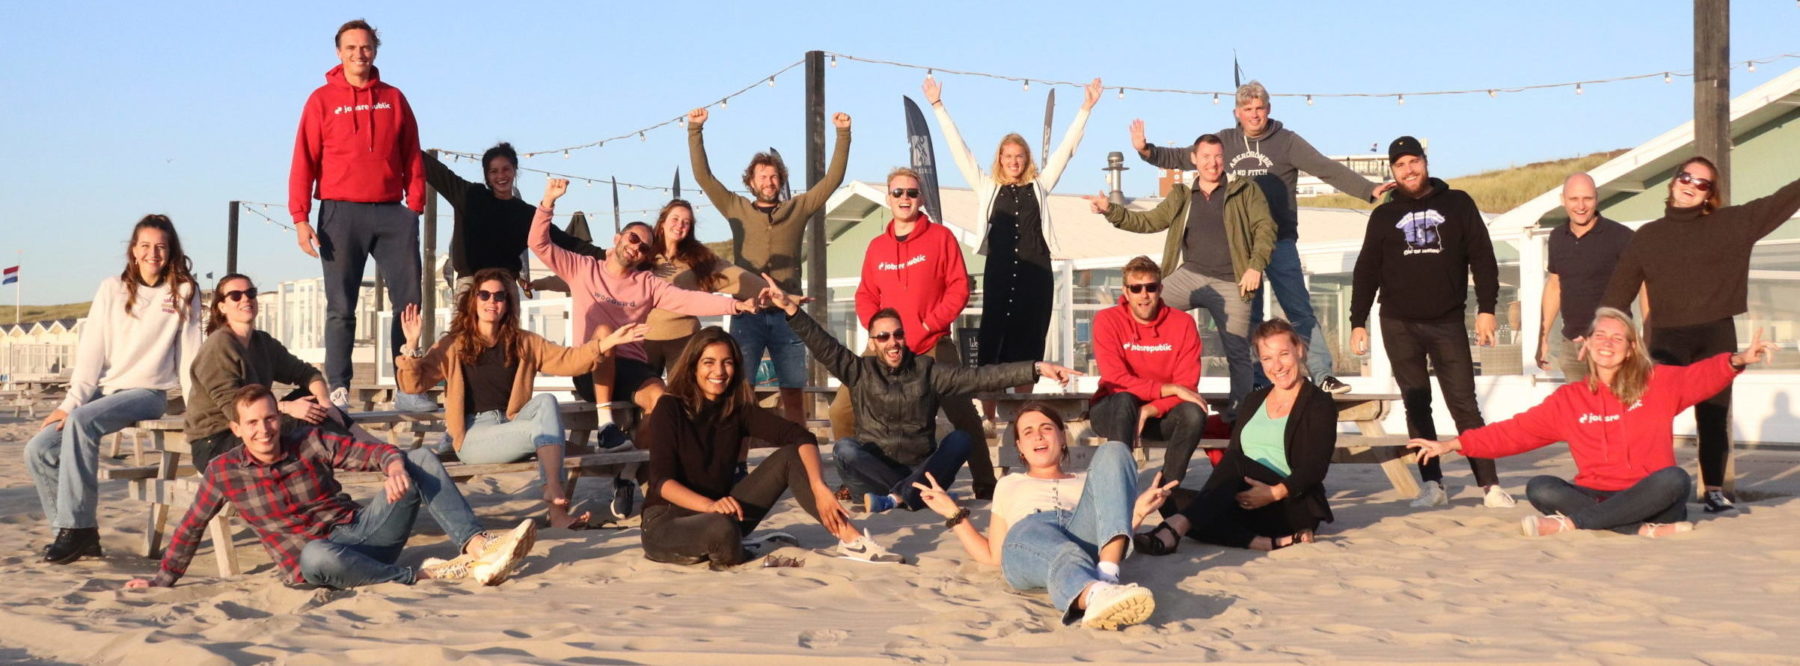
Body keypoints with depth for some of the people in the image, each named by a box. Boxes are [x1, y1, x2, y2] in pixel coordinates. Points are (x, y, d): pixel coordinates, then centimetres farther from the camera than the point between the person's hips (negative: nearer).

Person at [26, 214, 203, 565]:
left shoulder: (183, 292, 2)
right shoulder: (112, 289, 8)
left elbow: (189, 352, 3)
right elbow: (91, 351, 2)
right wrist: (71, 401, -8)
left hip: (148, 393, -4)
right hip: (103, 389, 4)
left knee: (82, 421, -32)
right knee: (39, 449, -14)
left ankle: (77, 527, -27)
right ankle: (79, 534, -3)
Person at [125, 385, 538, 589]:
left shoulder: (311, 442, 2)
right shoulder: (223, 472, 1)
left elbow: (372, 452, -7)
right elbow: (191, 529, 12)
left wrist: (394, 465, -30)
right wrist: (162, 582, 12)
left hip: (359, 531, 3)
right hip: (311, 565, -3)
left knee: (423, 460, -13)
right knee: (317, 554, -44)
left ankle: (477, 545, -31)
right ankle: (423, 576, -32)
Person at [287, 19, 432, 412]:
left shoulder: (393, 99, 12)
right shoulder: (322, 100, 5)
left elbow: (412, 158, 11)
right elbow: (304, 162, 0)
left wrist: (415, 206, 1)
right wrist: (300, 218, -8)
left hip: (391, 213, 3)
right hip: (341, 213, -2)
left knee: (409, 301, 0)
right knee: (341, 307, 0)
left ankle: (408, 389, 4)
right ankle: (338, 390, 2)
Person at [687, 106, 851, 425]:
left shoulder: (798, 208, 12)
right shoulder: (736, 209, 12)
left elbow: (833, 179, 8)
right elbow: (703, 175, 7)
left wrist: (843, 134, 1)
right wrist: (695, 130, 0)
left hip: (787, 313, 1)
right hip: (747, 312, -1)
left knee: (793, 389, 4)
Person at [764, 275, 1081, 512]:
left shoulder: (927, 370, 6)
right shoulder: (861, 372, 6)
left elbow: (981, 377, 0)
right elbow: (823, 346, -4)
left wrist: (1036, 368, -10)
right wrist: (790, 309, -17)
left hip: (922, 470, 1)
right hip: (875, 470, -1)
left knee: (961, 438, -23)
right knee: (844, 448, -27)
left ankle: (894, 498, -32)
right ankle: (911, 497, -30)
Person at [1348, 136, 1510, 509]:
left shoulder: (1457, 204, 7)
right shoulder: (1384, 216, 11)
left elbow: (1482, 258, 3)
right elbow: (1366, 273, 11)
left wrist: (1486, 309, -6)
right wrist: (1358, 322, 3)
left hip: (1447, 323, -2)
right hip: (1399, 325, 2)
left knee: (1464, 404, -4)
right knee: (1416, 406, 2)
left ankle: (1489, 485, -3)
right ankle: (1433, 485, 5)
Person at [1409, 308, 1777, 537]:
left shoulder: (1658, 384, 5)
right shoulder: (1568, 400, 9)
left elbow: (1701, 376, -12)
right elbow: (1514, 431, 7)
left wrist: (1738, 361, -35)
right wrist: (1452, 445, 0)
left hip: (1647, 498, -1)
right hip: (1597, 495, 1)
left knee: (1674, 478, -33)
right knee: (1539, 489, -24)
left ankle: (1572, 523, -30)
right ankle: (1649, 530, -33)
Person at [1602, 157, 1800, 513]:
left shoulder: (1734, 223, 6)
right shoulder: (1647, 236, 6)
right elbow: (1619, 292, 5)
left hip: (1716, 339, 1)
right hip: (1667, 341, -1)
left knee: (1714, 417, 7)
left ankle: (1715, 489, 15)